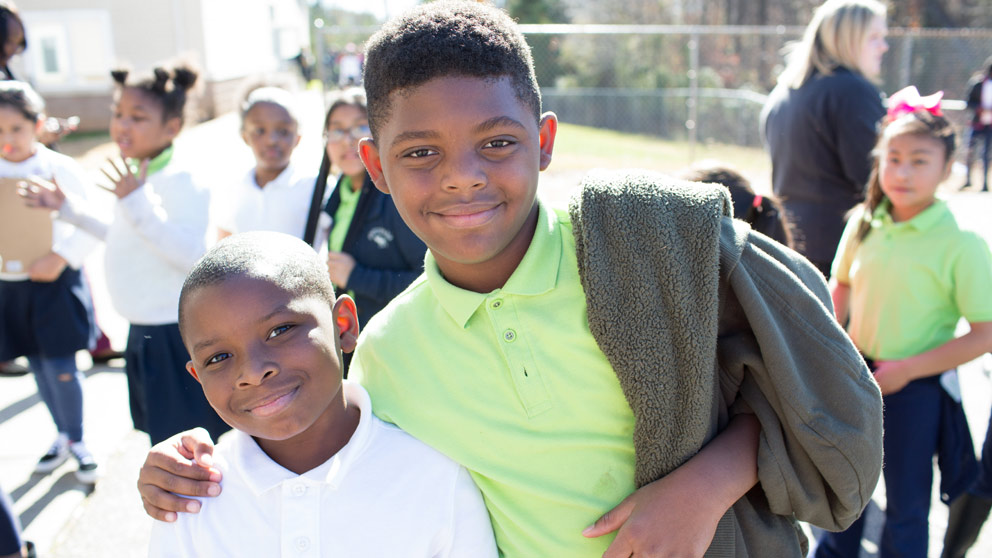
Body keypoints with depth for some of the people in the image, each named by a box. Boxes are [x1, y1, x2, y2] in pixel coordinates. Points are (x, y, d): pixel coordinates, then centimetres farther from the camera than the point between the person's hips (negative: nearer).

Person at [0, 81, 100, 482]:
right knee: (39, 367, 14)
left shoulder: (60, 169, -9)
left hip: (54, 283, -4)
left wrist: (60, 259, -18)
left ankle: (77, 439, 19)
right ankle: (62, 435, 33)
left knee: (61, 368, -2)